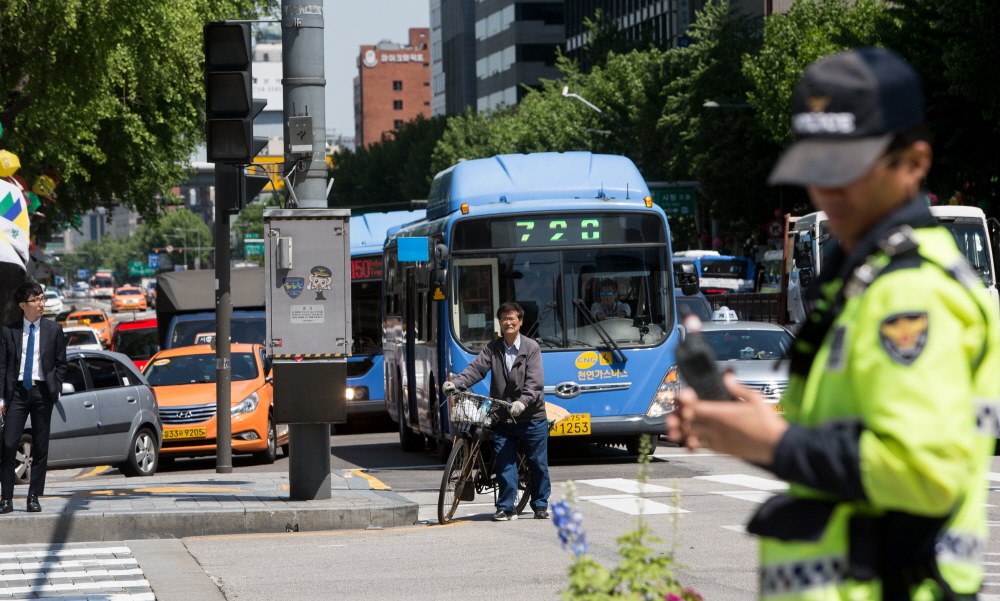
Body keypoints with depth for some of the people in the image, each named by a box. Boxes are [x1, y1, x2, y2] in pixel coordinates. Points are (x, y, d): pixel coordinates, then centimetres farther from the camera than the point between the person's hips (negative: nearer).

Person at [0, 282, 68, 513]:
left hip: (42, 391, 1)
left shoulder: (54, 330, 5)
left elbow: (60, 363, 9)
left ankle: (34, 498, 9)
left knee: (40, 448, 3)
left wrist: (56, 391, -2)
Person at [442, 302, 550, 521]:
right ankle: (506, 508, 5)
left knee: (538, 464, 7)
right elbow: (476, 368, -5)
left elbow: (534, 382, -13)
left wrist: (522, 401, -29)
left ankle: (540, 505, 22)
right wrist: (455, 383, -22)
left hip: (531, 418, -2)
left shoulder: (531, 347, -4)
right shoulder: (493, 348, 6)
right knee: (504, 464, -2)